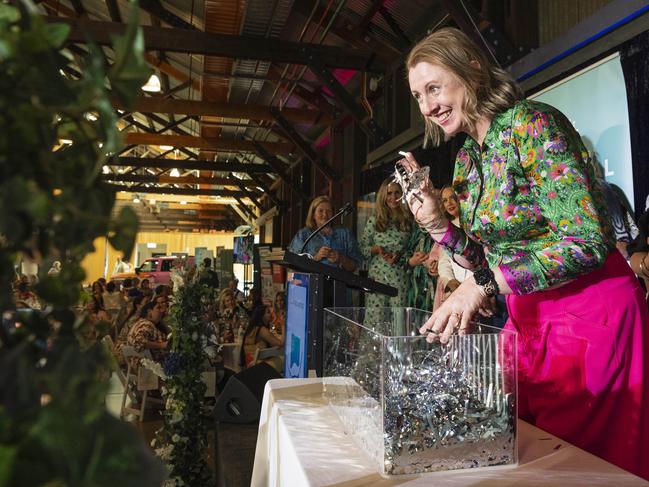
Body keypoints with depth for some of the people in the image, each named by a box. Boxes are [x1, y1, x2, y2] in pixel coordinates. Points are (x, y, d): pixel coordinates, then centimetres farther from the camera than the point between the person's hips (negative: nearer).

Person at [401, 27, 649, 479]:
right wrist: (438, 224, -6)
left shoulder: (532, 124, -15)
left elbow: (589, 241, -23)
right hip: (527, 319, 7)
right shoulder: (467, 157, 7)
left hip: (591, 313, -7)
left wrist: (483, 285, -27)